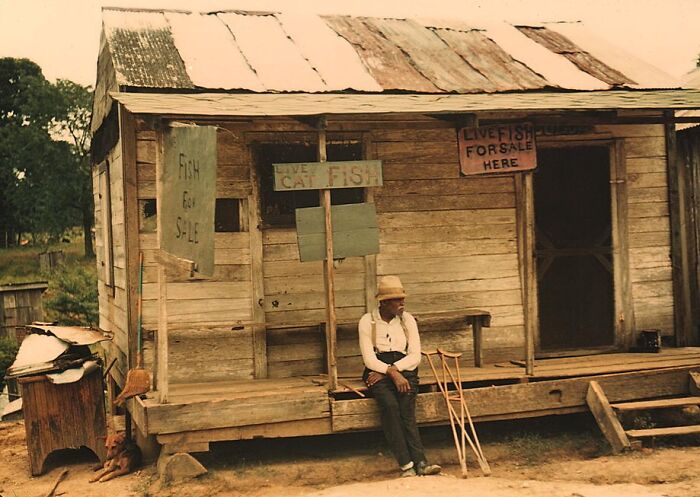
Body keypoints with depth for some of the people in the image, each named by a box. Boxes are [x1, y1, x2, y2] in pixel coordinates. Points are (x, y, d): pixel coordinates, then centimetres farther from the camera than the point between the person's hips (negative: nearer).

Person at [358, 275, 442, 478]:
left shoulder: (407, 320, 8)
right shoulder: (367, 321, 1)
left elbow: (415, 356, 1)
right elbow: (369, 359, -7)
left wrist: (392, 369, -12)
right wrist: (392, 373, -21)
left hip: (404, 369, 2)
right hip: (377, 370, -2)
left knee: (406, 406, -28)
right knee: (390, 405, -31)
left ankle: (414, 464, -36)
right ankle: (419, 462, -36)